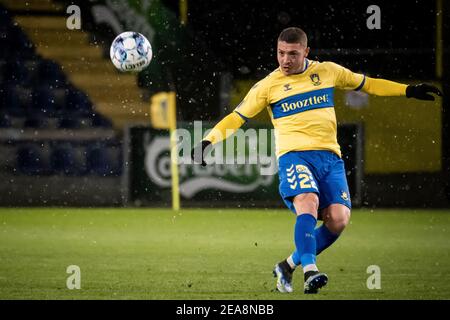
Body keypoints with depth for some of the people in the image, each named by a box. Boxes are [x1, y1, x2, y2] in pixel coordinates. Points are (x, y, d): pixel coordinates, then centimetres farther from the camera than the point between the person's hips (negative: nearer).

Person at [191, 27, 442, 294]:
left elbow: (366, 83, 24)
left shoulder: (328, 71, 12)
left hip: (330, 157, 3)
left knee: (338, 219, -15)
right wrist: (209, 141, -3)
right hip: (294, 156, -3)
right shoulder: (268, 86, 7)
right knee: (308, 202, -31)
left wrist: (409, 91, 22)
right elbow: (238, 117, 11)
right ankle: (310, 271, -40)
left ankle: (288, 266, 3)